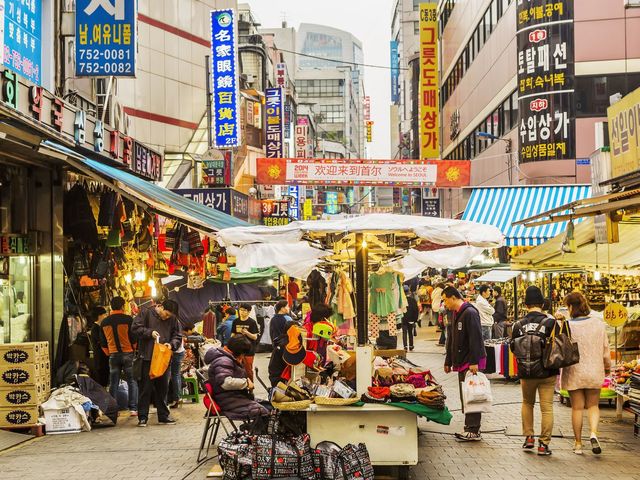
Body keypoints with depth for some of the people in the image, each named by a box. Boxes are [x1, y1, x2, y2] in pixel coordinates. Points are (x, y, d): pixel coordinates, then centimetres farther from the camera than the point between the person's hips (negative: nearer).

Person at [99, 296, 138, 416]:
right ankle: (133, 408, -2)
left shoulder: (104, 322, 5)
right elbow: (134, 338, -7)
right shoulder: (128, 319, -9)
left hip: (113, 355, 3)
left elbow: (103, 343, 11)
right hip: (128, 353, -3)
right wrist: (134, 349, 11)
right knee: (132, 381, 3)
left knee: (113, 383, 8)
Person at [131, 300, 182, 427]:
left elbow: (178, 336, 11)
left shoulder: (172, 319, 8)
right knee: (146, 388, -1)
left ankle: (163, 416, 18)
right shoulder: (146, 313, -2)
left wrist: (171, 344, -9)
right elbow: (135, 328, -5)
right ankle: (143, 417, 5)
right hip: (147, 358, -4)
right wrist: (150, 332, -17)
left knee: (163, 387, 10)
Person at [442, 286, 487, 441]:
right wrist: (448, 362, 25)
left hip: (472, 363, -10)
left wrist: (474, 362, -25)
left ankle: (474, 431, -6)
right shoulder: (456, 314, 17)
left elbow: (475, 339, -21)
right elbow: (452, 340, 24)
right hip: (462, 362, 10)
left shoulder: (470, 313, -15)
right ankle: (470, 428, 17)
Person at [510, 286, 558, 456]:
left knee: (527, 403, 22)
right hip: (547, 373, -2)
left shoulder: (518, 324, -5)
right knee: (547, 407, 5)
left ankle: (528, 437, 20)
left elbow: (513, 348, 3)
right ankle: (544, 443, 4)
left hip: (525, 373, 2)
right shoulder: (550, 322, -11)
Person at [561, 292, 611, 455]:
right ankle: (593, 433, -7)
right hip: (594, 372, 2)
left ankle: (578, 443, 15)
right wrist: (607, 366, 20)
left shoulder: (568, 326, -14)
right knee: (593, 405, 16)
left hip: (574, 373, -2)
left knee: (577, 407, 9)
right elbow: (605, 349, 5)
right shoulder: (599, 324, -4)